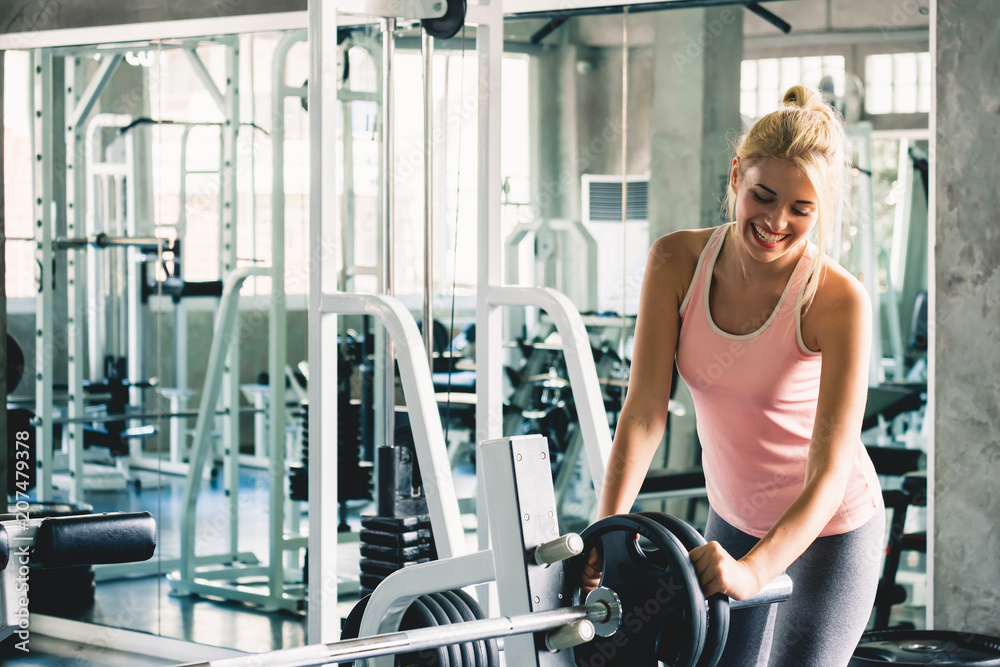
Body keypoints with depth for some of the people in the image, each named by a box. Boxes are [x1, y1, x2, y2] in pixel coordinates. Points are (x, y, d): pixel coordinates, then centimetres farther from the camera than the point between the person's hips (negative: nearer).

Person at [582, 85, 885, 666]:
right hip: (734, 519, 4)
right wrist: (609, 527, -31)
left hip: (831, 531, -4)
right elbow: (645, 407, -17)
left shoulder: (838, 301, -26)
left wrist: (754, 570, -44)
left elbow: (830, 472, -29)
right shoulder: (677, 264, -14)